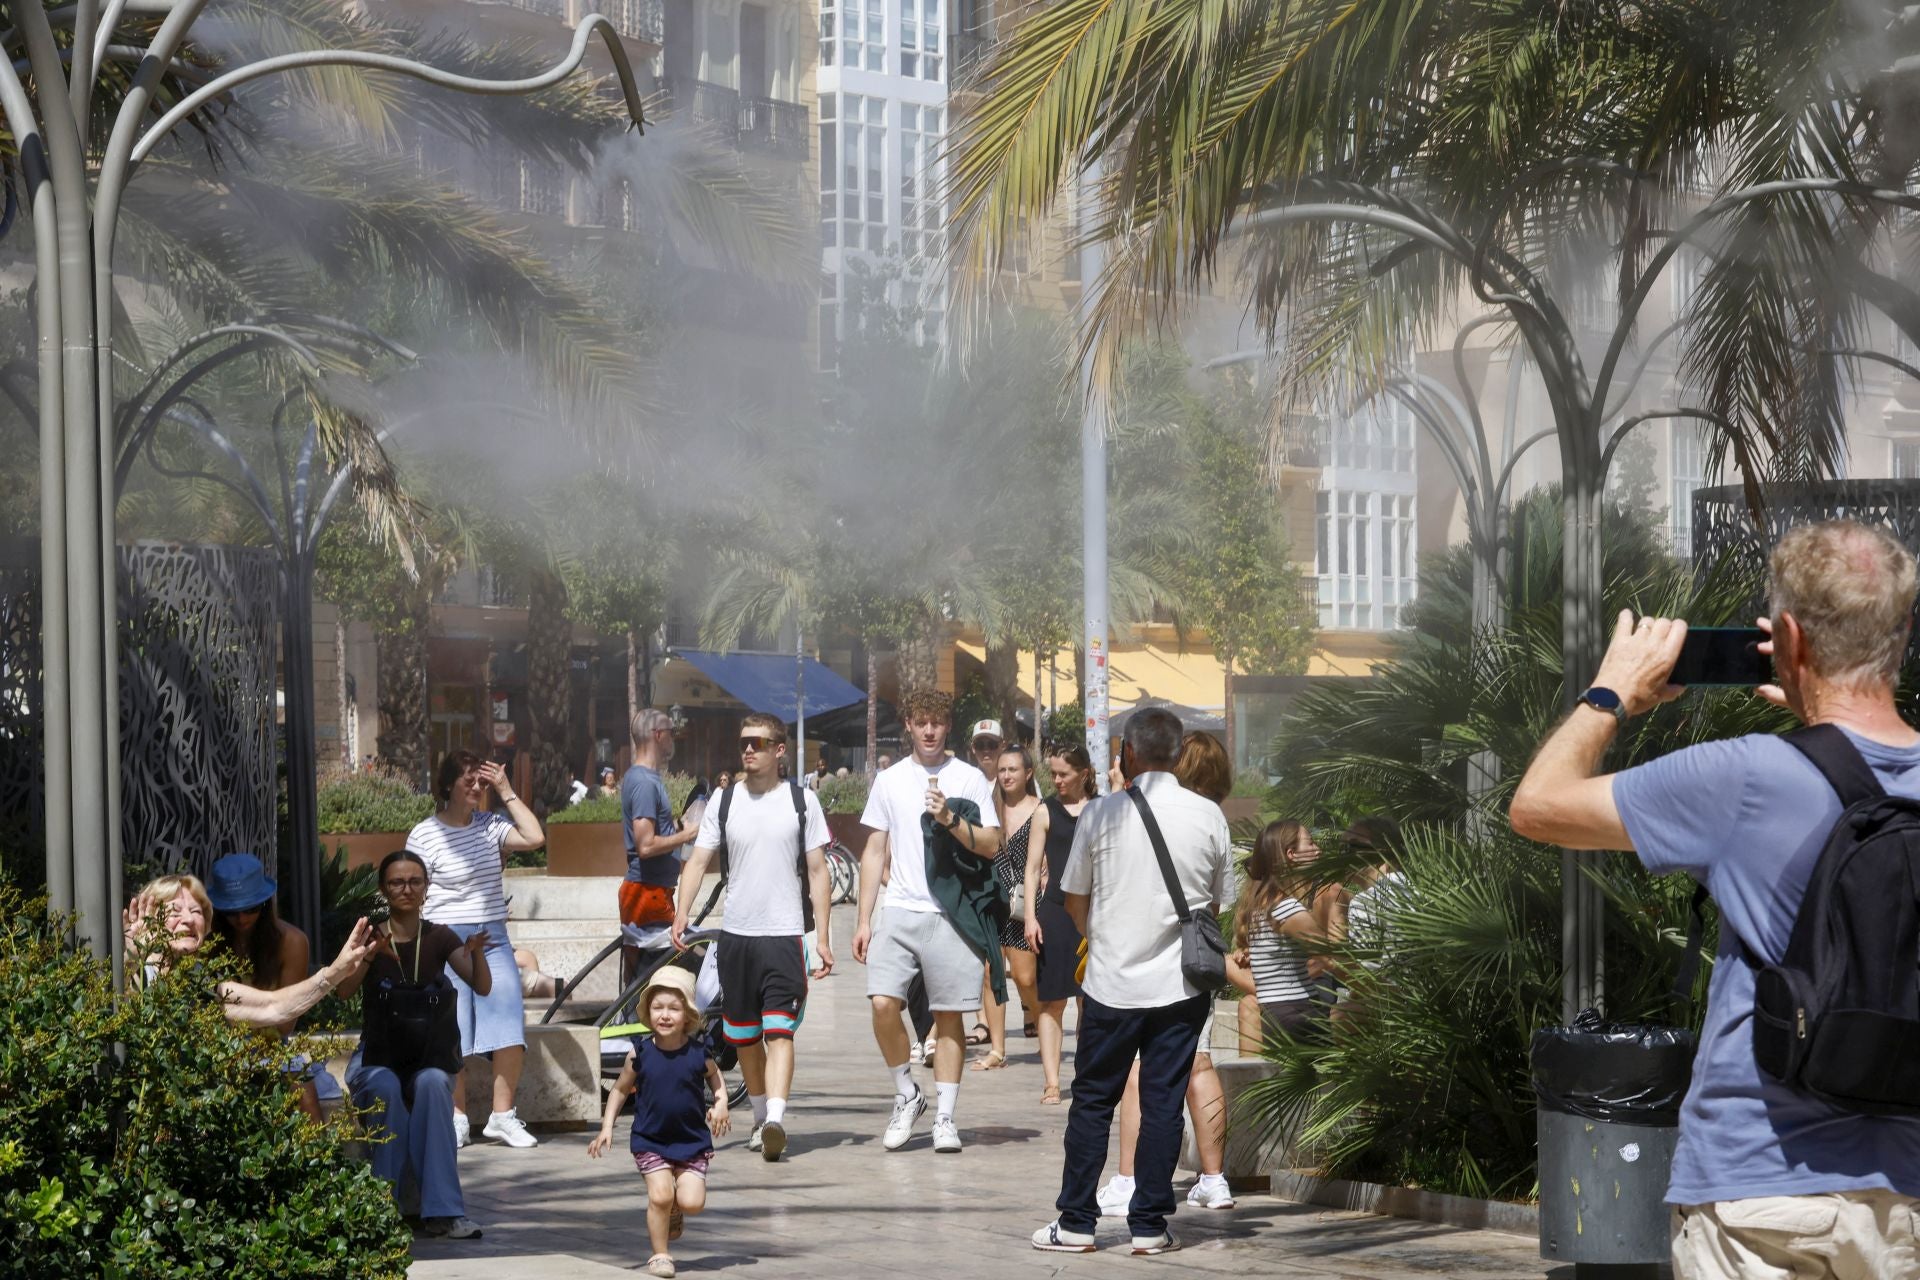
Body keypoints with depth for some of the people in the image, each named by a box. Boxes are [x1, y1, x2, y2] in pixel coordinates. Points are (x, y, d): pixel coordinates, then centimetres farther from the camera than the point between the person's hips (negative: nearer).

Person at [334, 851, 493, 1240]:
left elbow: (482, 987, -9)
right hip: (376, 1059, -1)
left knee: (433, 1084, -34)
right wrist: (372, 953, -33)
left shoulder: (439, 938, 6)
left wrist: (476, 953, -29)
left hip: (428, 1058, 1)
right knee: (386, 1089, -35)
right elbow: (343, 991, -16)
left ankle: (442, 1211, -37)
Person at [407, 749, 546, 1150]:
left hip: (493, 937, 4)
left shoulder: (490, 825, 8)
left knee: (511, 1027, -7)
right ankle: (457, 1120, 7)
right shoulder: (425, 834, -3)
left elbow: (535, 837, -7)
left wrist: (506, 792, -3)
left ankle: (503, 1116, 1)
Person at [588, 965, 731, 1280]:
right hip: (650, 1140, 0)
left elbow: (717, 1080, 11)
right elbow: (620, 1089, 5)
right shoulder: (640, 1054, -7)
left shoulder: (699, 1054, -8)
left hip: (693, 1140, 0)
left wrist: (720, 1104, -8)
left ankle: (674, 1211, 26)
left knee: (692, 1201, -10)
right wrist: (607, 1127, -2)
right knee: (659, 1195, -12)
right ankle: (660, 1255, 8)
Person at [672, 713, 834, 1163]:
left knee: (779, 1031, -14)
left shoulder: (802, 801, 1)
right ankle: (760, 1117, 25)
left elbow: (818, 872, 3)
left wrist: (822, 936, -3)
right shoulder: (724, 802, 7)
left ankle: (775, 1120, -26)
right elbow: (698, 860, 4)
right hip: (735, 933, 3)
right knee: (744, 1035, 11)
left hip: (785, 935, -3)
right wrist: (682, 913, -12)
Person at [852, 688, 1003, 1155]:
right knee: (883, 1003, -12)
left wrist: (950, 820, -17)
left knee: (949, 1015, 1)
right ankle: (906, 1096, 8)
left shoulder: (969, 779, 4)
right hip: (900, 911, 2)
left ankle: (945, 1116, 8)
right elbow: (875, 852, 12)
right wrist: (863, 920, 7)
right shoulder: (889, 780, 11)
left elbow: (991, 845, 0)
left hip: (950, 914, -2)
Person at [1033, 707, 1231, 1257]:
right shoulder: (1209, 817, -2)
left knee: (1092, 1101, 8)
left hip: (1112, 983, -1)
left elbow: (1074, 898, 5)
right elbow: (1218, 903, 9)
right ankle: (1149, 1226, 8)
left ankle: (1076, 1223, 12)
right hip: (1181, 985, 1)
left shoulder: (1102, 815, -6)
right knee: (1163, 1103, 6)